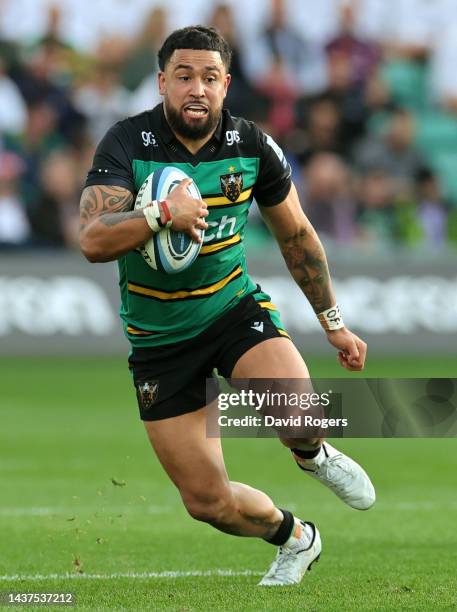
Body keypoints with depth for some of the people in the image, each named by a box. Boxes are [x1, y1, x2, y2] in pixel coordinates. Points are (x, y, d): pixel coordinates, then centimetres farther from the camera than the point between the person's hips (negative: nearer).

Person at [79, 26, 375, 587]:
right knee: (206, 500, 0)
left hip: (234, 307, 1)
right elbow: (93, 241, -28)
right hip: (158, 339, 0)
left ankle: (314, 456, 8)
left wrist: (332, 323, 13)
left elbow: (295, 235, 9)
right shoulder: (128, 143, -16)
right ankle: (295, 540, 32)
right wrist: (161, 214, -44)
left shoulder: (251, 146, -7)